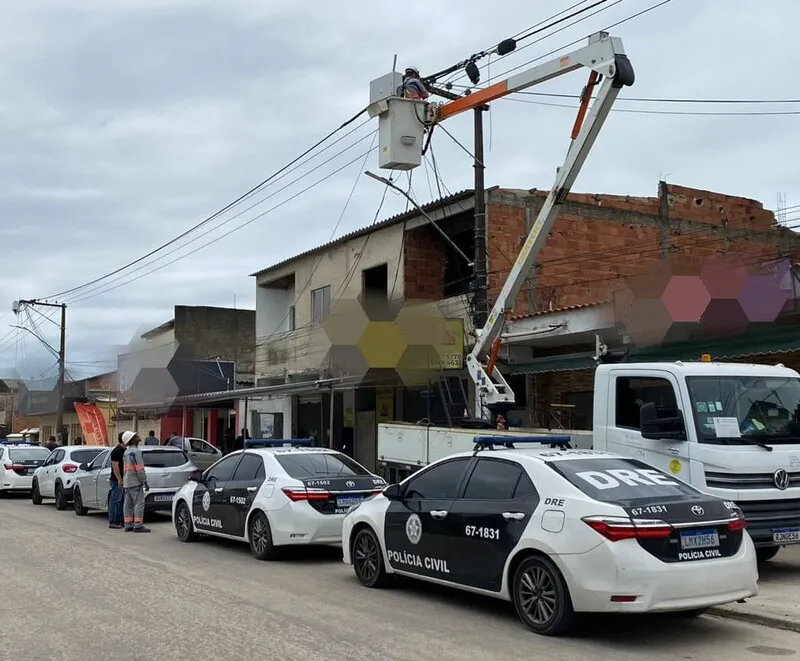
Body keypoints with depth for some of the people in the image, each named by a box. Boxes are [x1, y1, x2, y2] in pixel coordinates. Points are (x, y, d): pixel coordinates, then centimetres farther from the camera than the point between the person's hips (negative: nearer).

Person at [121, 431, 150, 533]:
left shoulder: (127, 451, 17)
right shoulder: (135, 451, -14)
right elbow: (139, 468, -18)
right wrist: (145, 482, -16)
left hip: (127, 482, 10)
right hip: (135, 482, -10)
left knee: (128, 504, 9)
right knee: (139, 503, -8)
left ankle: (128, 525, 11)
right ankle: (138, 525, -10)